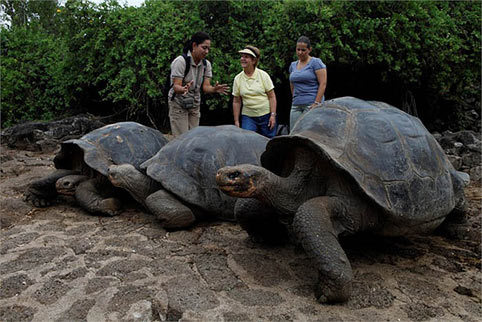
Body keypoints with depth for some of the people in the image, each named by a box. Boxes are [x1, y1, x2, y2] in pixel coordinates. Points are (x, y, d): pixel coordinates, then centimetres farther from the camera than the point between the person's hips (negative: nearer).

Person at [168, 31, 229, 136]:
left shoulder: (206, 64, 0)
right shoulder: (181, 61, -18)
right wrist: (184, 89, -45)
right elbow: (176, 86, -22)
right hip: (179, 105, -6)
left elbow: (206, 87, -5)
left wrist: (215, 89, -28)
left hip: (195, 106, 6)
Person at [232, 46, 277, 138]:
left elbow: (272, 97, -3)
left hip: (266, 116, -1)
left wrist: (273, 115, -10)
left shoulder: (263, 75, -2)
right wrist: (236, 121, 3)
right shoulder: (238, 78, 3)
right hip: (248, 117, 1)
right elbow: (236, 101, 6)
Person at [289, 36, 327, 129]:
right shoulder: (293, 65, 16)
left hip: (311, 104, -6)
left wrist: (317, 103, -15)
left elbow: (323, 84, -9)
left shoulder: (316, 62, -2)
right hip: (296, 105, 6)